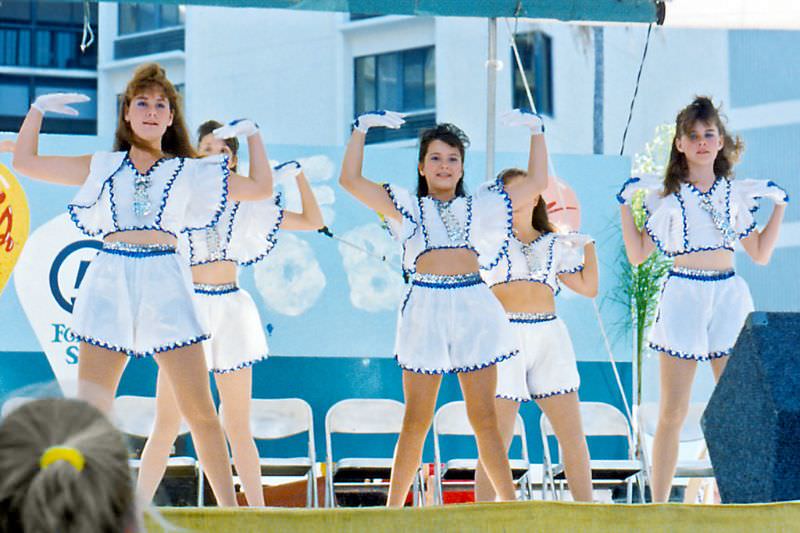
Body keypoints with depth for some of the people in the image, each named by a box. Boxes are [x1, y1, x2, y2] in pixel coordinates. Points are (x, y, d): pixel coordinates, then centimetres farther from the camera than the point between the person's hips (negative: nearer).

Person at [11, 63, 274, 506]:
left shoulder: (190, 172, 14)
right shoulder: (102, 167, 16)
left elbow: (261, 188, 15)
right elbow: (26, 162, 18)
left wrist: (252, 134, 14)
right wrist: (39, 108, 14)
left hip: (165, 286, -1)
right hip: (109, 284, 1)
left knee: (200, 410, -3)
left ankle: (229, 508, 4)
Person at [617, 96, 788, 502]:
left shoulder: (737, 194, 12)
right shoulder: (662, 194, 4)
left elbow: (760, 254, 16)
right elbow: (638, 256, 2)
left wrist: (779, 205, 12)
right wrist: (626, 204, -2)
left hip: (729, 297, 3)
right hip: (681, 298, -3)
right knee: (673, 412, -2)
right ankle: (658, 505, 2)